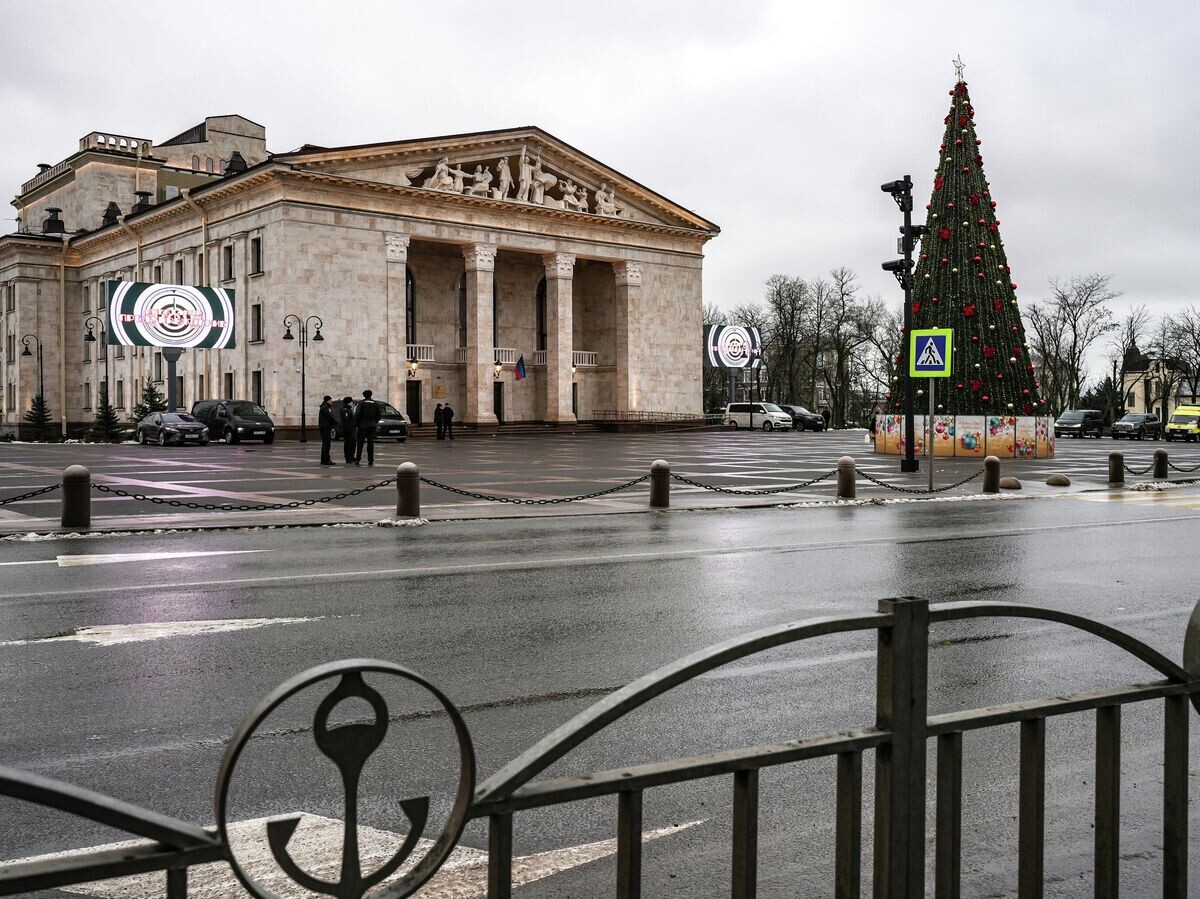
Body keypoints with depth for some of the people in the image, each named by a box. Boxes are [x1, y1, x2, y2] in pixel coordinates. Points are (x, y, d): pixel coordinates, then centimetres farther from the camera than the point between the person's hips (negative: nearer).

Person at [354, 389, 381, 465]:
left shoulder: (361, 403, -5)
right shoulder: (376, 404, 6)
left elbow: (357, 415, -10)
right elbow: (378, 415, 9)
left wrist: (356, 425, -2)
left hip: (362, 425, -2)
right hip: (372, 426, 2)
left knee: (360, 443, 3)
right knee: (370, 443, 3)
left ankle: (357, 459, -2)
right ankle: (370, 461, 0)